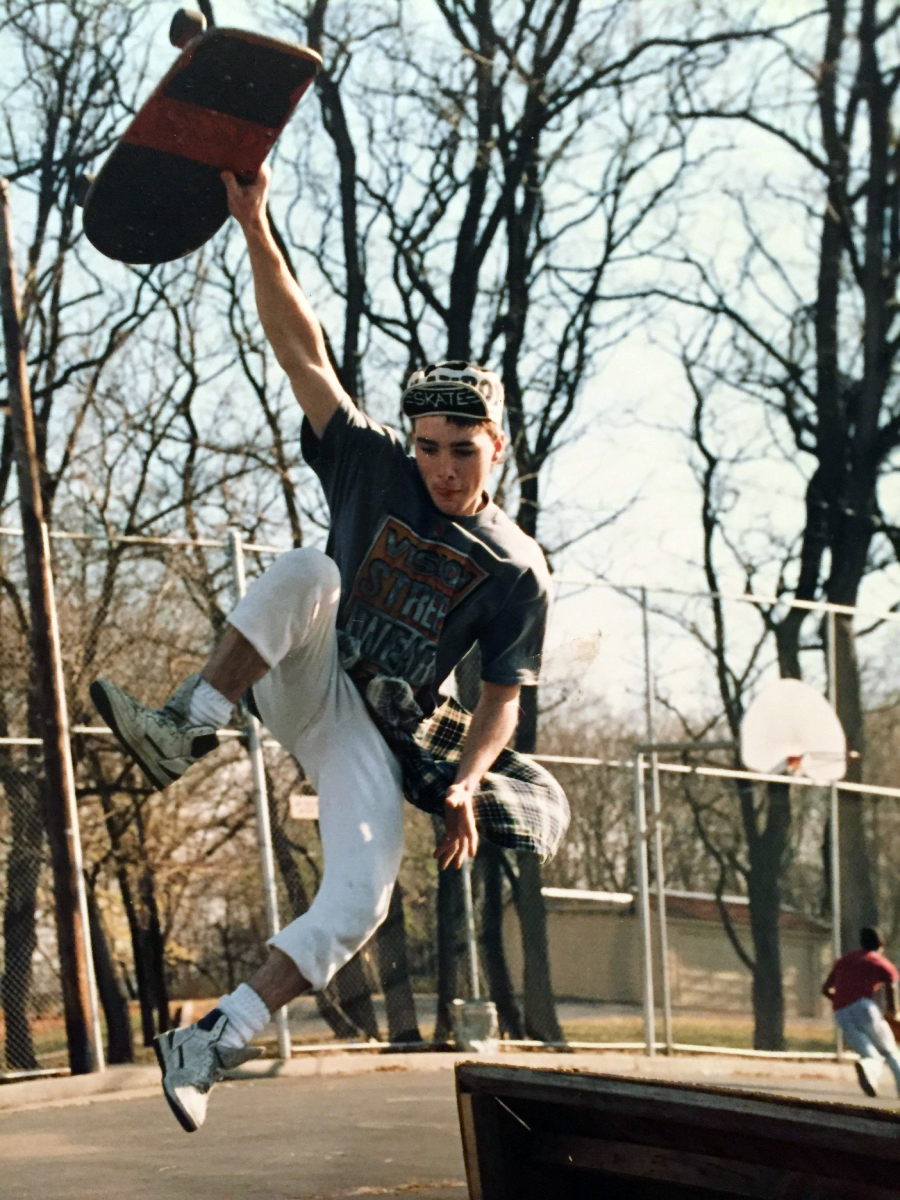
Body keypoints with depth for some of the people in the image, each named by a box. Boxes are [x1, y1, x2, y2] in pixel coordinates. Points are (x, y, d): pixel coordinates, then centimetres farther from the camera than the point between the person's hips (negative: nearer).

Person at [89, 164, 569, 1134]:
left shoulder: (516, 569, -4)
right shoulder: (376, 470, -2)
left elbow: (502, 696, -1)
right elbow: (300, 348, -9)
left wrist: (466, 784, -21)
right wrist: (254, 224, -18)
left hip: (379, 741, 0)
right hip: (305, 684, 0)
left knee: (357, 906, -23)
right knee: (310, 571, -32)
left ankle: (210, 1043, -13)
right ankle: (186, 730, -35)